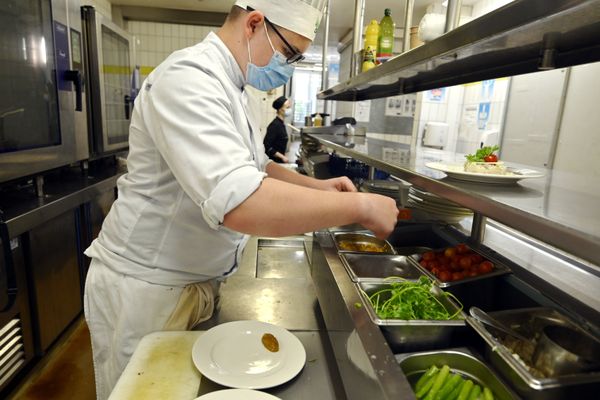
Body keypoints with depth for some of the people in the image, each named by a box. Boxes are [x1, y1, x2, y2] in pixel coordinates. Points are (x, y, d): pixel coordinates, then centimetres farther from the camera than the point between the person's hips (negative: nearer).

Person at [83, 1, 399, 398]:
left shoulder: (226, 85, 8)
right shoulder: (188, 78, -25)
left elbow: (252, 168, 18)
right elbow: (239, 203, -39)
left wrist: (316, 186, 2)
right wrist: (359, 206, -29)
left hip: (195, 283, 9)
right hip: (146, 288, -8)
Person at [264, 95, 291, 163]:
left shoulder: (281, 123, 8)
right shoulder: (275, 125, -18)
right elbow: (267, 146, -23)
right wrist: (282, 157, -21)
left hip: (279, 160, 9)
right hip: (273, 161, -9)